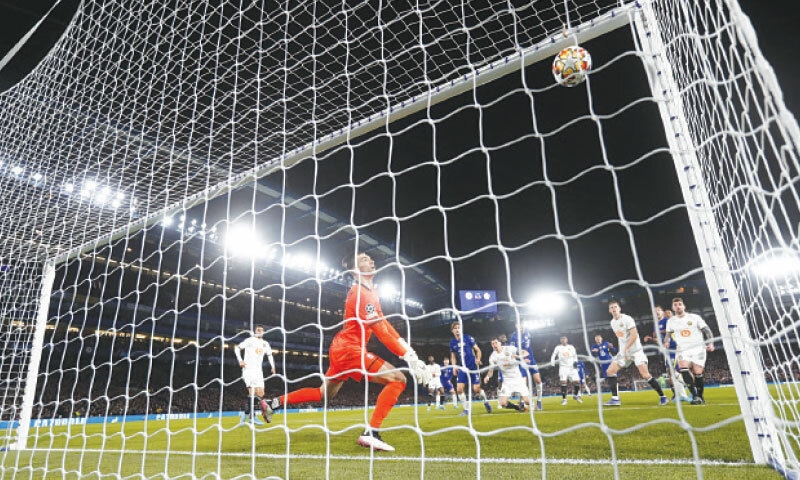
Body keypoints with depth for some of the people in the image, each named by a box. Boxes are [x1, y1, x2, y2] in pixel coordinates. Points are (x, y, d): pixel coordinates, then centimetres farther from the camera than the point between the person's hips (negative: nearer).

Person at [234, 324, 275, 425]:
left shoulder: (265, 343, 15)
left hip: (259, 371, 6)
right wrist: (240, 360, -10)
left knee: (260, 394, 2)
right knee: (252, 391, -19)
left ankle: (246, 413, 14)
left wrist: (272, 366, 13)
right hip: (248, 369, -6)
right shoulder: (250, 340, 0)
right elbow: (237, 348, 4)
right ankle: (252, 417, -16)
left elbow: (270, 355, 27)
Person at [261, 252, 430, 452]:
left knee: (324, 393, 24)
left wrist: (408, 349, 4)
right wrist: (409, 357, -21)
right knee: (398, 379, -15)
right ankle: (370, 434, -14)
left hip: (342, 349, 10)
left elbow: (384, 323, 12)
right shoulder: (361, 293, -20)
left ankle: (274, 403, 31)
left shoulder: (370, 291, 12)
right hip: (349, 350, -10)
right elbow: (381, 332, -23)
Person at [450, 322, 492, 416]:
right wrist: (454, 367, 1)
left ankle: (486, 401, 28)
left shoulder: (467, 338, -6)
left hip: (473, 366, -3)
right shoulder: (452, 342, 5)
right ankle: (467, 409, 10)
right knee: (459, 389, -9)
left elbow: (478, 350, -1)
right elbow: (453, 356, 15)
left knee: (476, 389, -5)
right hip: (462, 368, 3)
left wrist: (478, 359, -19)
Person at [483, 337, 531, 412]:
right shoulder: (493, 357, -3)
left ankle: (522, 403, 28)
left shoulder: (510, 348, -8)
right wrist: (488, 376, -23)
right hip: (507, 381, 1)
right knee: (502, 403, -14)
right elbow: (491, 370, 0)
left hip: (518, 378, -1)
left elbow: (526, 353, -5)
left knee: (527, 402, -9)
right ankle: (518, 407, 14)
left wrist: (518, 356, -26)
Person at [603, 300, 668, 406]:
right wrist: (623, 350, 18)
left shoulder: (627, 319, -13)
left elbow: (634, 335, -20)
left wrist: (626, 348, -23)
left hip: (636, 350, -7)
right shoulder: (612, 323, 9)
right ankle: (615, 399, -5)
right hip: (623, 351, 7)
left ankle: (662, 397, 5)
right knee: (610, 371, -5)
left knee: (645, 375, -14)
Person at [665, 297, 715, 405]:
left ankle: (700, 396, 17)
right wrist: (666, 341, 3)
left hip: (698, 349, -1)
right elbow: (668, 334, 22)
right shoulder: (671, 321, 9)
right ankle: (695, 395, -21)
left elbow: (706, 331, 3)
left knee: (698, 374, -7)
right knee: (683, 368, -24)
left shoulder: (695, 317, 2)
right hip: (682, 349, 2)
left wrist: (710, 343, -10)